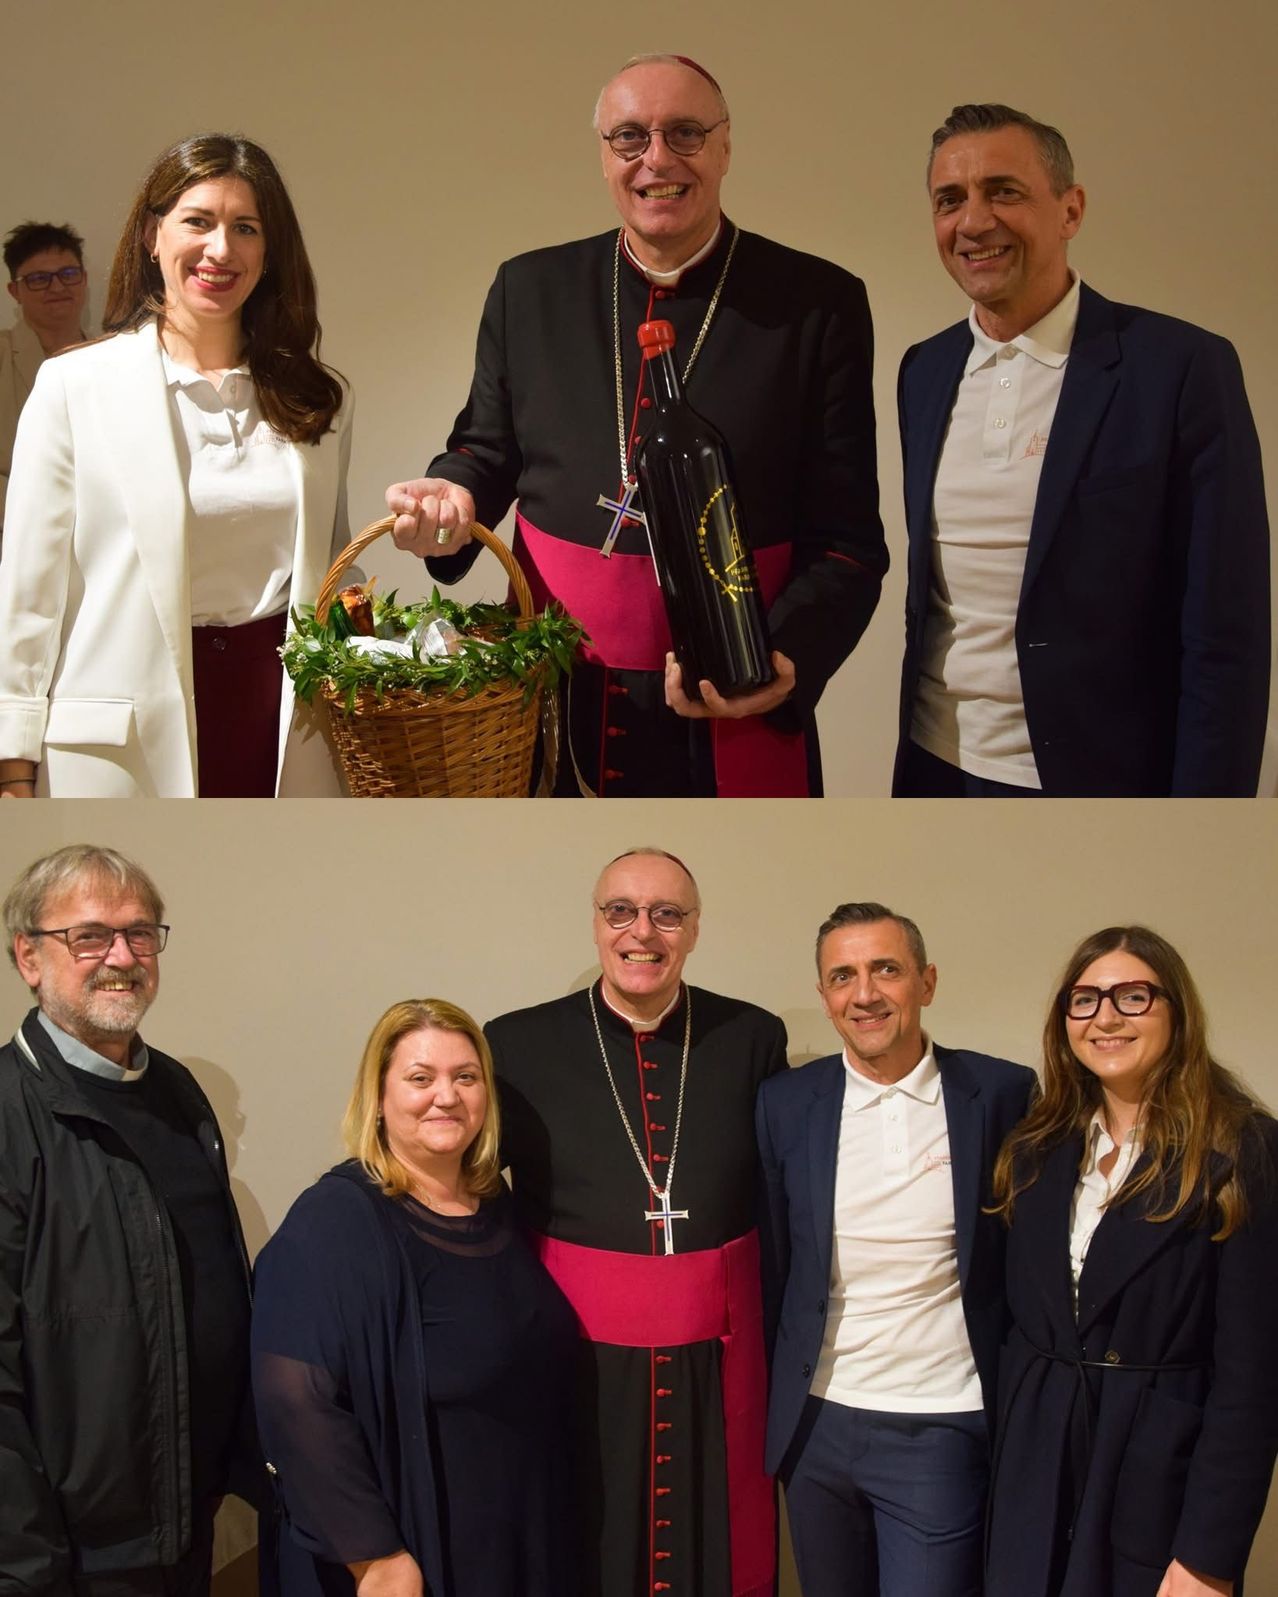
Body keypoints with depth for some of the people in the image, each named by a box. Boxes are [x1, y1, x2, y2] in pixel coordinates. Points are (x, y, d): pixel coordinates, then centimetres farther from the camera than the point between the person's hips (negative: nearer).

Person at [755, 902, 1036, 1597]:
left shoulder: (1003, 1094, -6)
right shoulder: (786, 1103, 0)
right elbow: (771, 1265, 7)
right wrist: (771, 1414, 7)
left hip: (940, 1432, -2)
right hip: (817, 1426, 3)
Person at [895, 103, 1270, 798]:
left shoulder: (1183, 368, -11)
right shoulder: (924, 372, 6)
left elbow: (1226, 642, -13)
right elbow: (929, 584, 11)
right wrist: (917, 759, 9)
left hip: (1099, 784, -4)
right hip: (934, 770, 5)